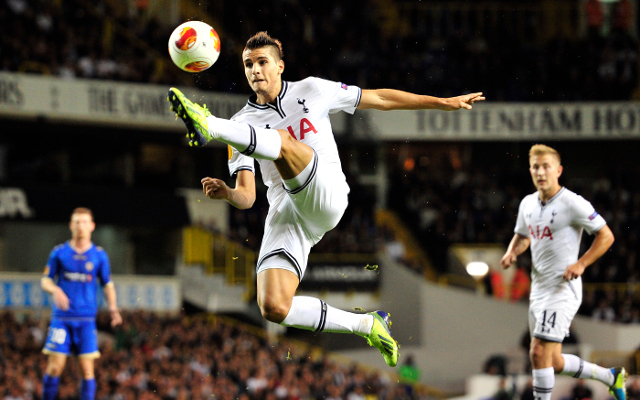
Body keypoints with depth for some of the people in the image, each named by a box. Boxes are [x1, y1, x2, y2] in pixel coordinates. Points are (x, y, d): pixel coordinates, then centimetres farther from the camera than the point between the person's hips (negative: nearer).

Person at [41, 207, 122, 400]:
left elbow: (108, 285, 13)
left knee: (87, 368, -5)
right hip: (62, 317, 0)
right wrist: (55, 290, -15)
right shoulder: (59, 252, 4)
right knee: (55, 367, -7)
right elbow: (46, 281, 8)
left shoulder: (99, 255, 6)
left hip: (86, 319, 1)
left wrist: (113, 308, -5)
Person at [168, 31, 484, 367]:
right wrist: (227, 193, -17)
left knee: (282, 142, -31)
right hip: (284, 214, 3)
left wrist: (444, 102, 16)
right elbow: (247, 196, 7)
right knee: (273, 308, -17)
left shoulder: (311, 91, 11)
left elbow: (379, 99, 17)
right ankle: (365, 325, -1)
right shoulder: (242, 124, 12)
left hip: (327, 197, -3)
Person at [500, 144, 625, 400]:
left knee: (539, 353, -18)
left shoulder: (572, 203, -12)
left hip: (563, 289, -8)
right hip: (538, 290, 8)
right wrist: (512, 252, 5)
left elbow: (606, 235, -9)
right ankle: (611, 377, 31)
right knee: (553, 362, 12)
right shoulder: (528, 204, 9)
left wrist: (581, 264, -20)